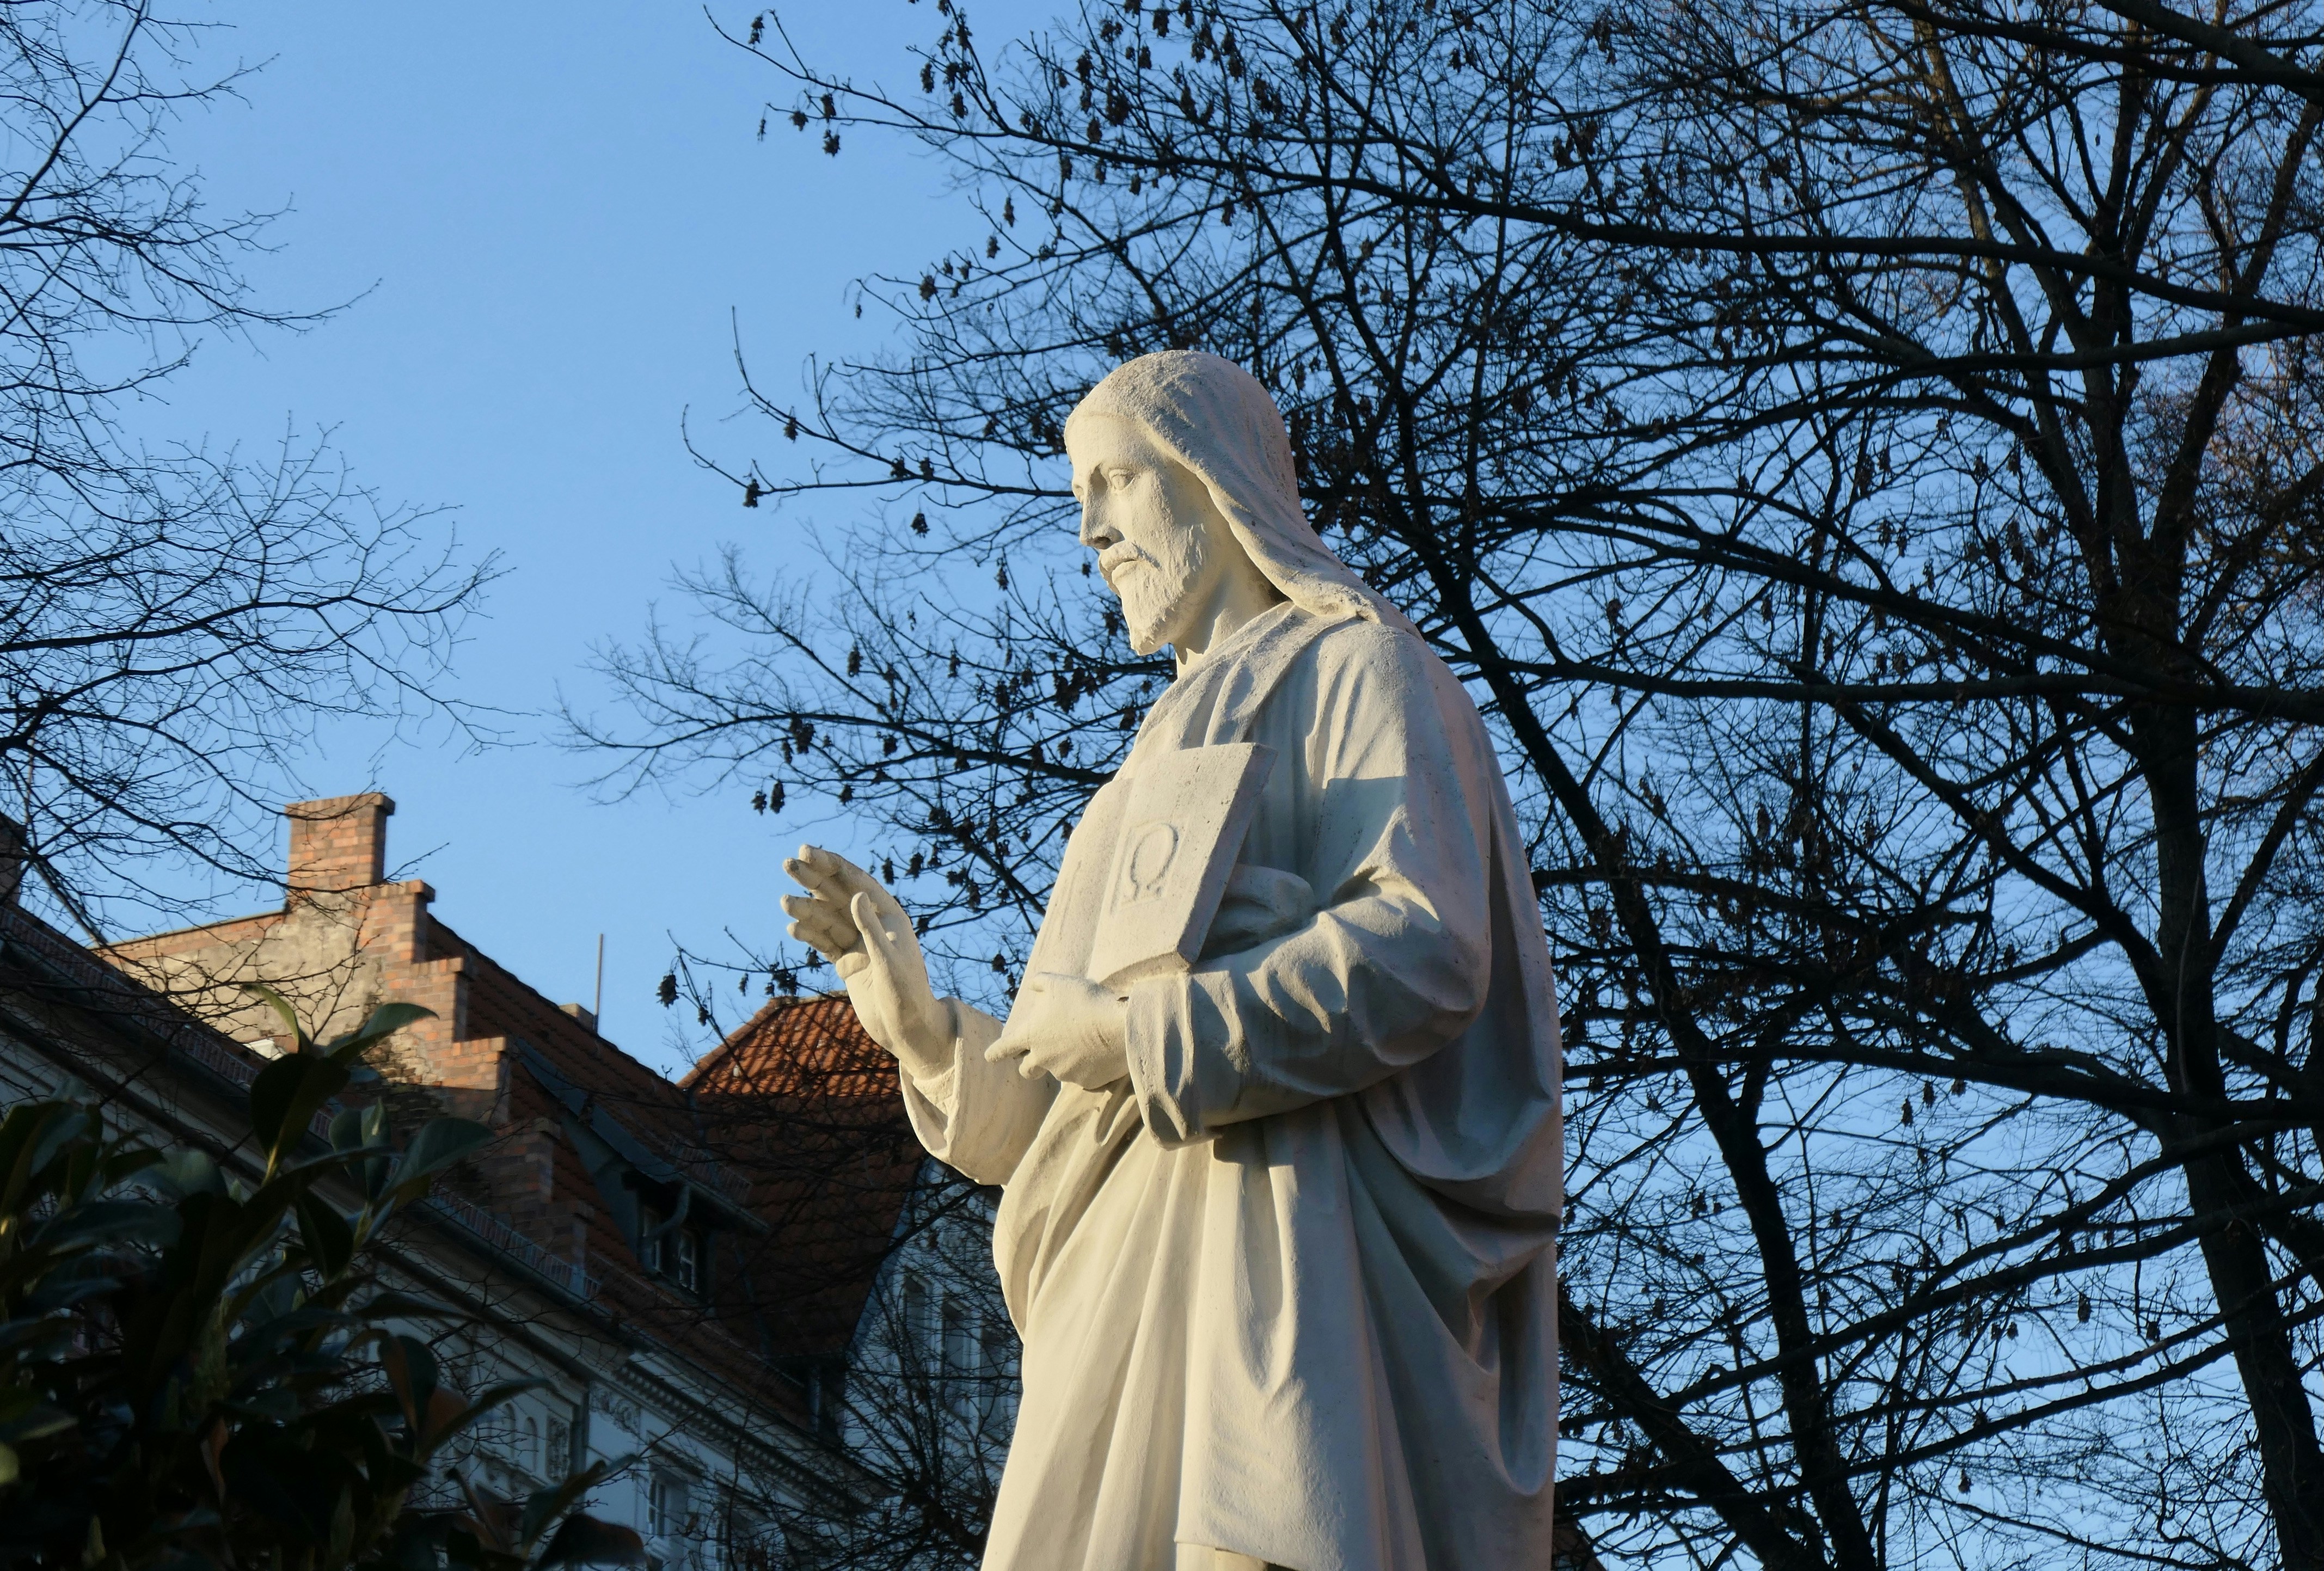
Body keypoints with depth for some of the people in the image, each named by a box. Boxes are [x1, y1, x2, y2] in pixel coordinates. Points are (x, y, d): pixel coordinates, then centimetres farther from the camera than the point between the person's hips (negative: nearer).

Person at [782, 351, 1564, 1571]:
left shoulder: (1361, 671, 7)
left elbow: (1425, 952, -13)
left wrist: (1139, 1034, -11)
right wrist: (920, 1017, 10)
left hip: (1289, 1246, -8)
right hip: (1154, 1278, 8)